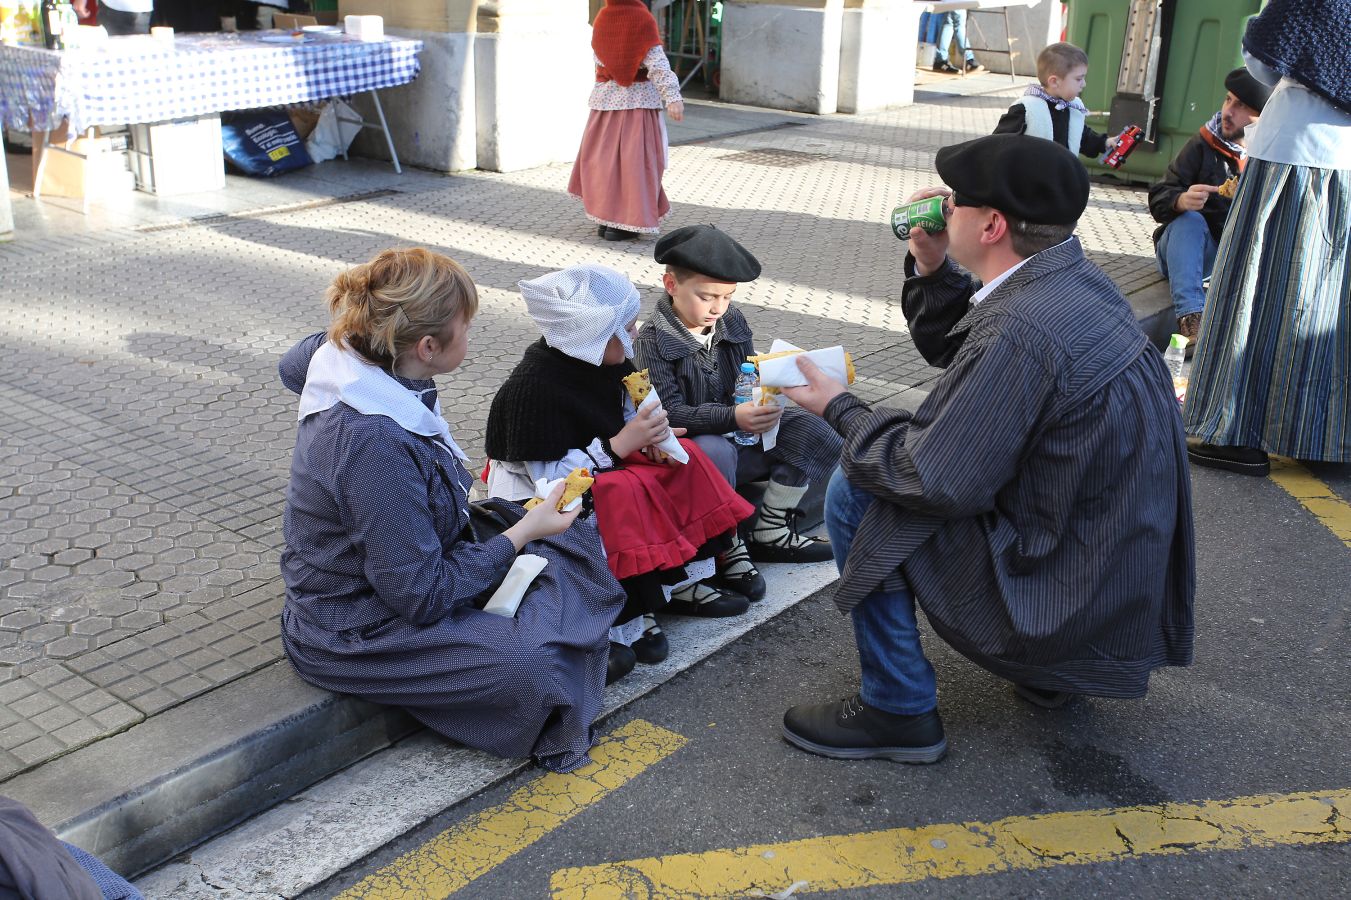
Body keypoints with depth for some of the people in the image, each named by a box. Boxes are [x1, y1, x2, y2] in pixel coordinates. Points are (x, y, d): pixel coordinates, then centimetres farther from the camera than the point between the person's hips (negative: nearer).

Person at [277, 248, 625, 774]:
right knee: (535, 667, -27)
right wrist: (523, 532, -19)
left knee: (573, 543, 4)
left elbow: (292, 365, 22)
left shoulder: (342, 357, -6)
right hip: (354, 638, -10)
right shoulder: (375, 444, -35)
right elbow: (423, 596, -28)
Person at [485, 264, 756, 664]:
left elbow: (622, 415, 13)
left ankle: (677, 583, -4)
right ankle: (627, 612, -20)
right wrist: (620, 445, -30)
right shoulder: (531, 388, -29)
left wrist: (648, 436, -11)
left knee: (684, 458, -4)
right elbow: (547, 475, -28)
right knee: (626, 490, -33)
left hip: (601, 464, 9)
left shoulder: (606, 359, -4)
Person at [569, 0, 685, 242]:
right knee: (634, 158, -2)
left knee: (603, 156, 13)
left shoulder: (601, 20, 3)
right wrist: (672, 96, -25)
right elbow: (657, 64, -20)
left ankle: (604, 218, 17)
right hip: (638, 98, -5)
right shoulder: (642, 20, -12)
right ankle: (621, 224, -4)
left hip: (605, 97, 5)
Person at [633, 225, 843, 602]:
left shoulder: (733, 321, 4)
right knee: (715, 453, -41)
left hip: (741, 432, 7)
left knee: (818, 434, -9)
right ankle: (728, 550, -19)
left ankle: (769, 532, -1)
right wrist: (732, 416, -35)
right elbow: (670, 412, -21)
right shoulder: (653, 338, -14)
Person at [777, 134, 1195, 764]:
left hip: (1072, 593, -9)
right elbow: (953, 351, 17)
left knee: (854, 494, -9)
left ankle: (898, 710, 5)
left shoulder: (1023, 329, -29)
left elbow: (937, 482, -24)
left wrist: (840, 410, -11)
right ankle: (1047, 667, 25)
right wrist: (931, 269, 2)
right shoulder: (1073, 279, 1)